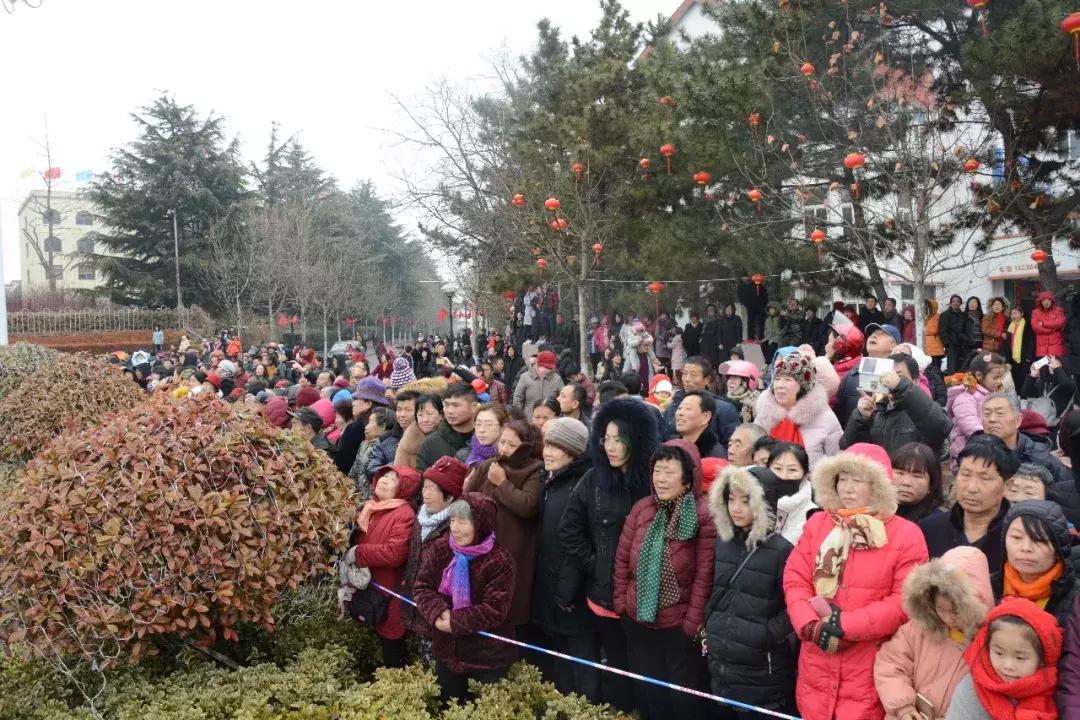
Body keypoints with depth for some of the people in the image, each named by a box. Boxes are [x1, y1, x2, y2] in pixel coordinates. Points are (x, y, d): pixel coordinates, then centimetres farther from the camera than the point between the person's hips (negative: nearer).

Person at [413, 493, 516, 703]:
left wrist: (454, 622, -24)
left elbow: (495, 610, -22)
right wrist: (439, 612, -24)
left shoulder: (499, 560, -19)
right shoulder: (440, 548, -3)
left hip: (487, 656, -5)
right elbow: (423, 588, -4)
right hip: (447, 649, 5)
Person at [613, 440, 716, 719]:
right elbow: (622, 558, 6)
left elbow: (705, 574, -17)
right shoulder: (641, 508, 0)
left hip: (680, 626, -5)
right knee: (649, 695, 21)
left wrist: (693, 623, -15)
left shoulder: (704, 515, -16)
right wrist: (621, 601, 4)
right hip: (638, 621, 5)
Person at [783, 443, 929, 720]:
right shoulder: (817, 524, 8)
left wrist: (845, 625, -16)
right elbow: (795, 579, 3)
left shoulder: (906, 535, -4)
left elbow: (906, 601, -11)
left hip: (868, 668, -3)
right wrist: (810, 625, -15)